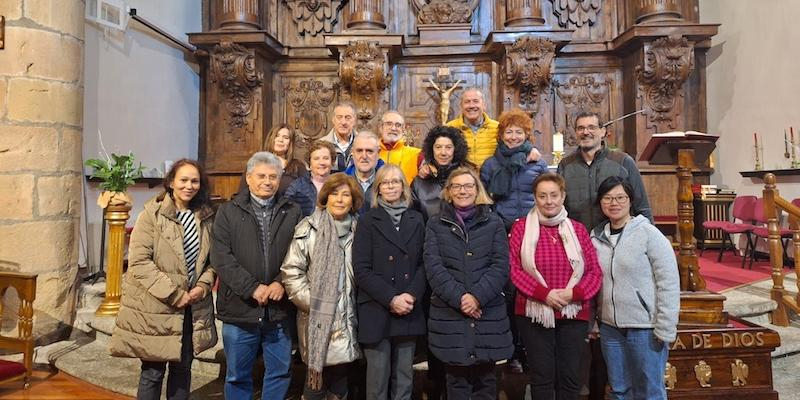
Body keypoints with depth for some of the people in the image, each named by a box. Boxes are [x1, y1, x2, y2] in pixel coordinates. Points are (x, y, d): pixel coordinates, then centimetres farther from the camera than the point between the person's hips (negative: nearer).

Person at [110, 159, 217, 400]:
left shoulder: (205, 217, 5)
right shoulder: (152, 214, -10)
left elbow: (211, 258, 10)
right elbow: (138, 262, -15)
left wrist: (204, 285, -9)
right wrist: (173, 293, -17)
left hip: (192, 308, 4)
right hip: (156, 307, -4)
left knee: (182, 368, 16)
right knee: (153, 371, 7)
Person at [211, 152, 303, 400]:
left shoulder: (293, 212, 7)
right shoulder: (228, 212, 3)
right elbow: (222, 258, -7)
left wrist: (282, 283, -14)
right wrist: (252, 288, -15)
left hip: (280, 309, 1)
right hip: (240, 308, -1)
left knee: (280, 372, 13)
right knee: (237, 376, 13)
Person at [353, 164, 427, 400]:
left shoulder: (416, 220, 11)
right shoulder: (368, 221, 2)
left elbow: (424, 264, 6)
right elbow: (361, 269, -6)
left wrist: (411, 295, -10)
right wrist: (391, 299, -14)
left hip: (409, 311, 3)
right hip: (376, 311, -2)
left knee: (404, 377, 10)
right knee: (378, 377, 3)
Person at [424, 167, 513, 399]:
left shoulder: (494, 223, 8)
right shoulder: (436, 225, 7)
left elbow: (501, 266, -2)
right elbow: (433, 267, -4)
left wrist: (477, 297, -15)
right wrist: (459, 298, -14)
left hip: (488, 314, 1)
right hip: (449, 316, 0)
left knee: (485, 380, 9)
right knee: (457, 380, 8)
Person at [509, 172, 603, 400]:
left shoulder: (577, 229, 5)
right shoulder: (521, 227, -1)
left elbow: (595, 271, 4)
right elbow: (513, 268, -6)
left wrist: (573, 293, -14)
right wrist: (544, 293, -16)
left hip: (574, 314, 2)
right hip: (534, 313, -2)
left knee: (569, 376, 11)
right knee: (542, 376, 6)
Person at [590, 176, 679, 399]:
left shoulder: (648, 234, -9)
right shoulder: (596, 237, 4)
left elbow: (669, 283, -11)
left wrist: (665, 329, -13)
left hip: (645, 328, -4)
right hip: (610, 327, 5)